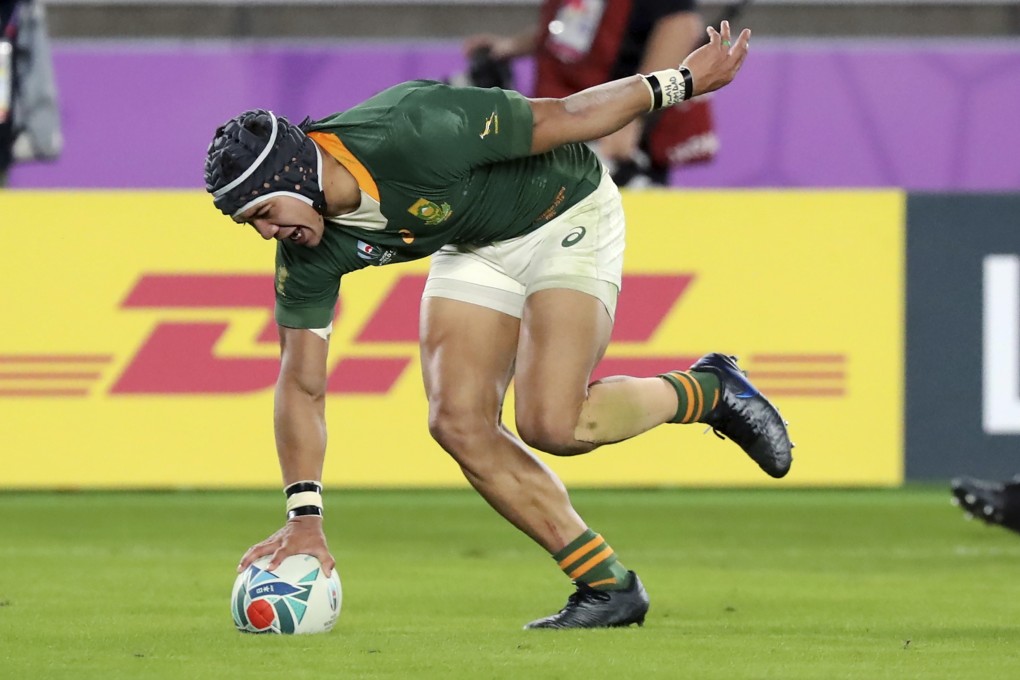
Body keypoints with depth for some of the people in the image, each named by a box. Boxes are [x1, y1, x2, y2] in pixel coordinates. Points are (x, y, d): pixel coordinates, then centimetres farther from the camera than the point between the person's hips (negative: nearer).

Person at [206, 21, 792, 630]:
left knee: (551, 423, -21)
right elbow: (301, 382, -10)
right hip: (475, 248, 7)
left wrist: (678, 83, -16)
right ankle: (609, 587, 0)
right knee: (458, 422, -10)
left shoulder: (411, 134, -37)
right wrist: (305, 518, -17)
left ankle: (707, 391, 6)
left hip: (566, 215, -7)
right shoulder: (310, 251, -16)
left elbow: (562, 118, -26)